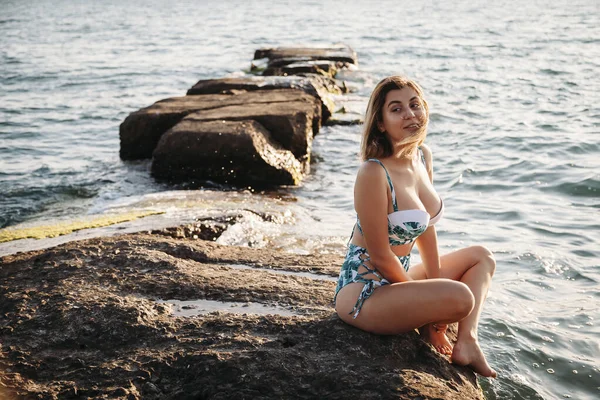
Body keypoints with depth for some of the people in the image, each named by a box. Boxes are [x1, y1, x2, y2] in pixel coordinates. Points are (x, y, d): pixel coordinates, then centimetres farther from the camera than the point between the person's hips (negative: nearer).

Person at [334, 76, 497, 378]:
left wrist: (436, 282, 5)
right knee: (460, 297, -28)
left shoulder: (423, 156, 1)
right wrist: (426, 306, -8)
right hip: (362, 292, -10)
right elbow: (380, 255, -20)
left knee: (482, 257, 17)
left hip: (393, 279, 10)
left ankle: (466, 342, -1)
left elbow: (426, 228, 9)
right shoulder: (373, 173, -25)